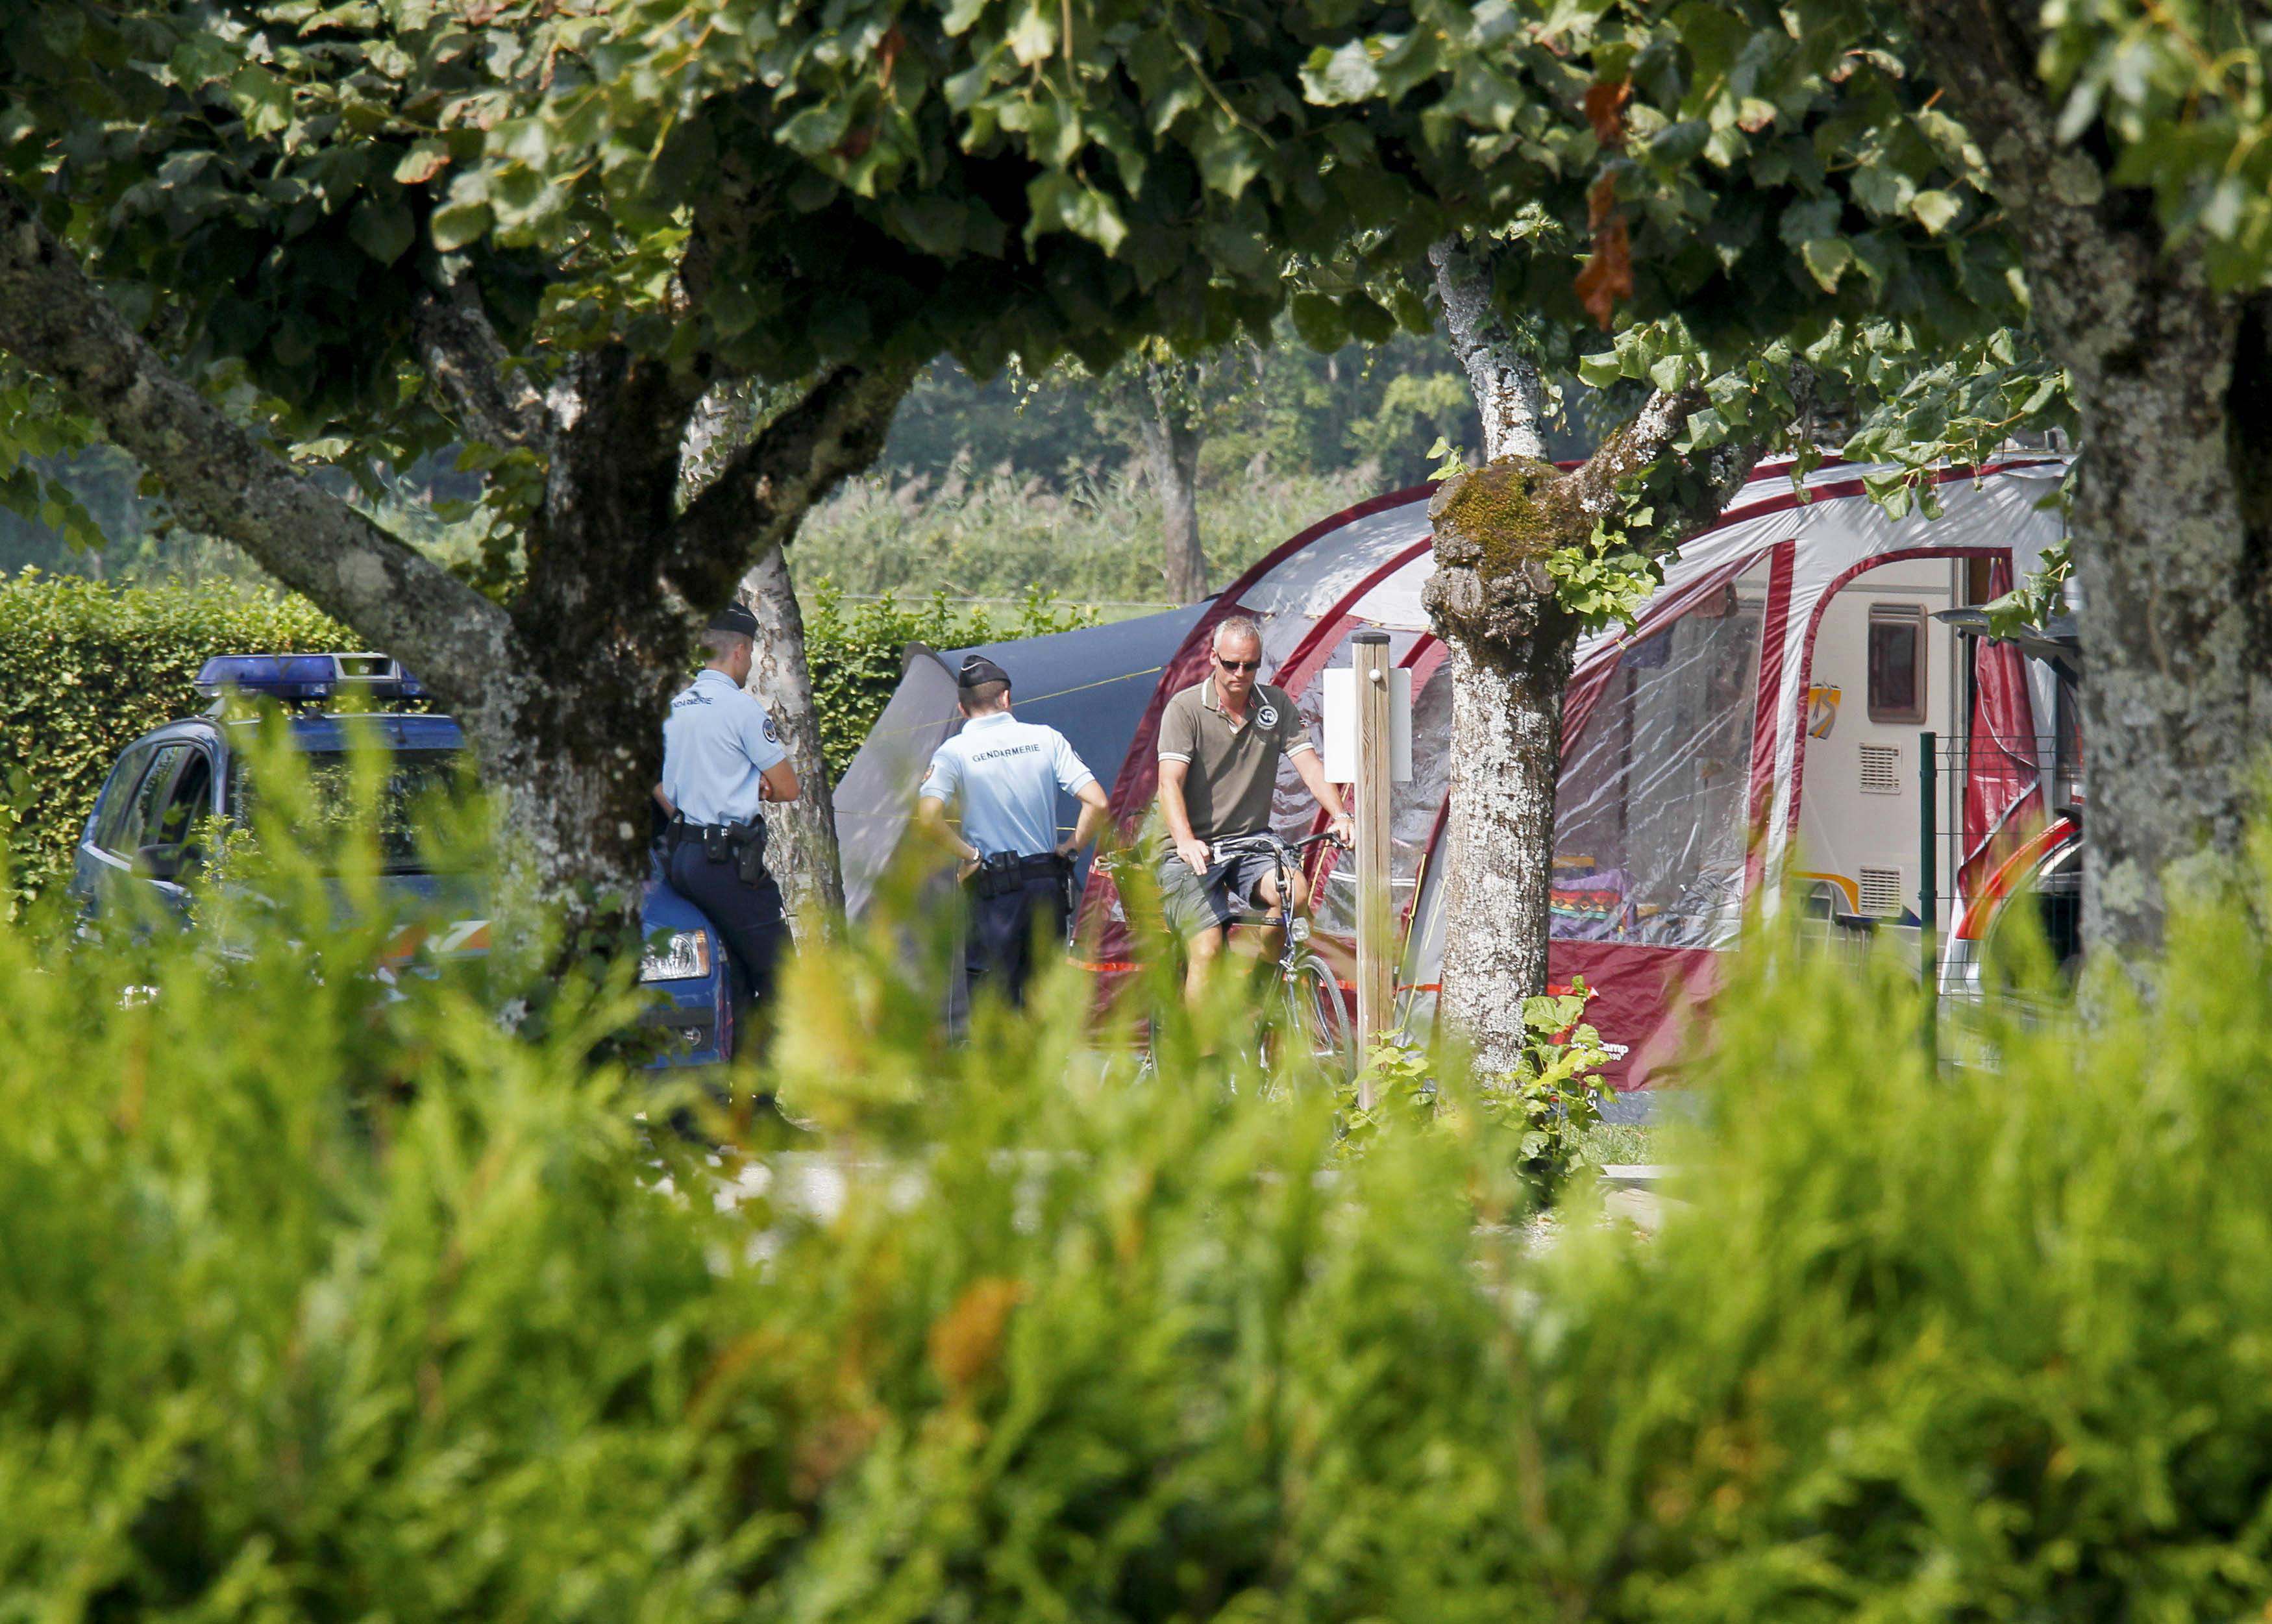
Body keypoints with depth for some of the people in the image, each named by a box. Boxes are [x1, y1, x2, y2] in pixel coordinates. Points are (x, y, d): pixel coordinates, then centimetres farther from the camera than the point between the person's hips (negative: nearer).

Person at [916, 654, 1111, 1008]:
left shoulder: (955, 752, -4)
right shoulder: (1046, 739, 4)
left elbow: (929, 815, -19)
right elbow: (1097, 803, -3)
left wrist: (969, 854, -7)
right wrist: (1070, 849, 7)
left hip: (993, 888, -3)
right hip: (1048, 885, 3)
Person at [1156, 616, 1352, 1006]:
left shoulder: (1276, 705, 6)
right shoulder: (1185, 708, -7)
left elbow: (1309, 765, -2)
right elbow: (1170, 782, -17)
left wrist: (1340, 816, -21)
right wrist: (1185, 840, -35)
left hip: (1252, 846, 3)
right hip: (1194, 854, -3)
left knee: (1297, 893, -26)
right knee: (1208, 951, -20)